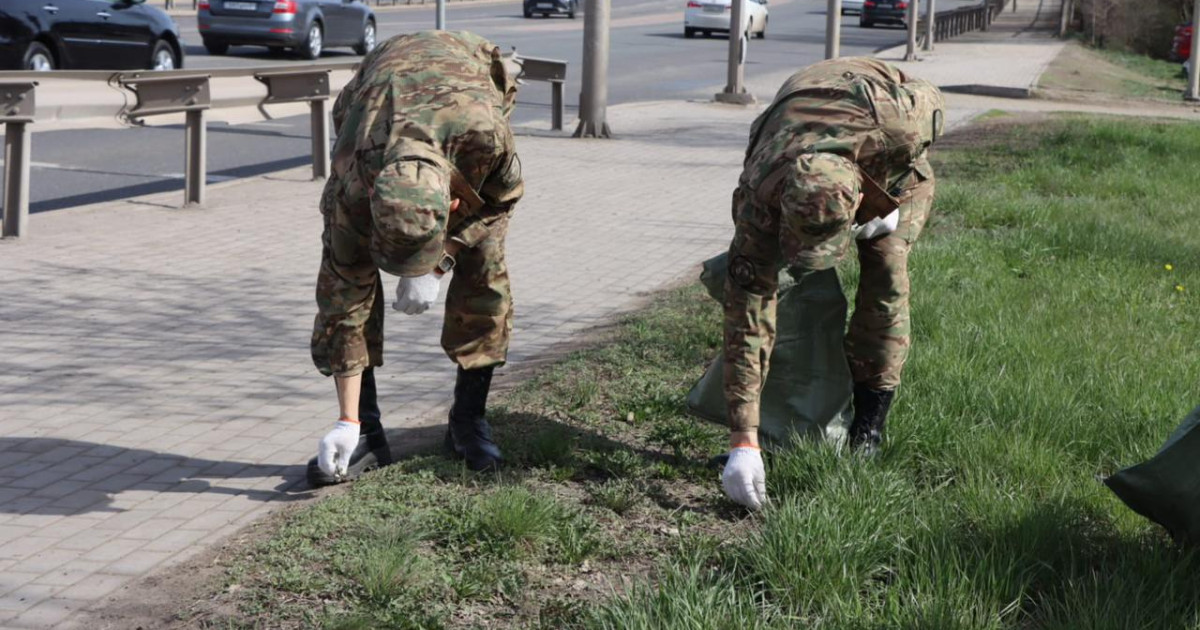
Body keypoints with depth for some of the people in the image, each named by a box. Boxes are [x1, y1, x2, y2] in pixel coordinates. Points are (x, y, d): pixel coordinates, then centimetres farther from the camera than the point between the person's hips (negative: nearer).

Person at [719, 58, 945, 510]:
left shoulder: (899, 132, -46)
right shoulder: (759, 194, -43)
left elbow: (931, 101, -18)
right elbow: (747, 313, -42)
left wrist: (892, 205, -19)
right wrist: (743, 440, -44)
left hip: (896, 168, 0)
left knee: (885, 275, -17)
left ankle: (868, 425, -6)